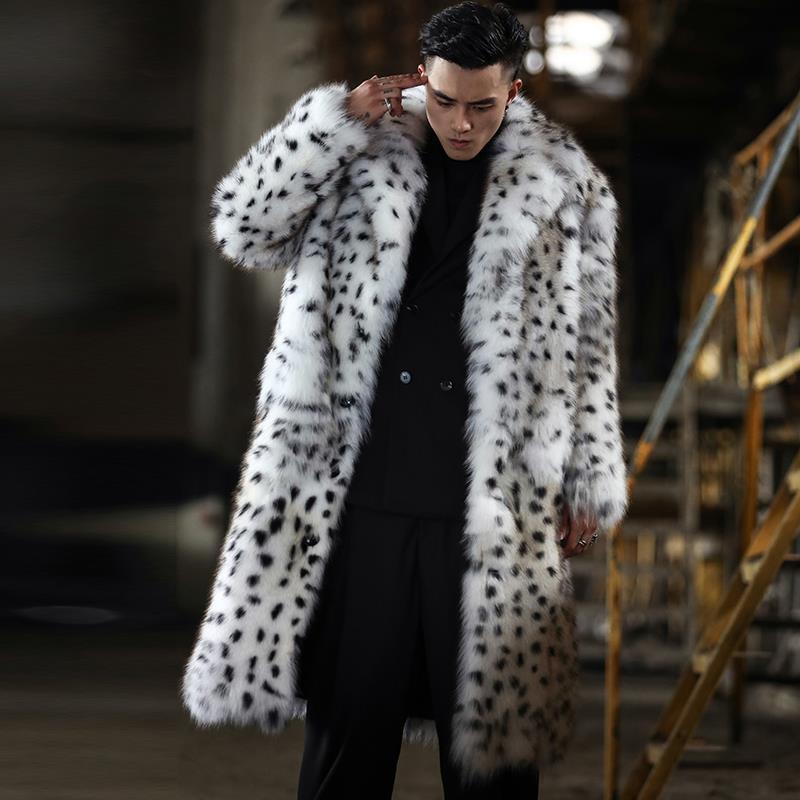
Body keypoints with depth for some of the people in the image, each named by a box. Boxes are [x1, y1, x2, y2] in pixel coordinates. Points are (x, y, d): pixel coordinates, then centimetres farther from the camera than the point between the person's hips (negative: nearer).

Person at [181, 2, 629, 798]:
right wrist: (337, 117, -8)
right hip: (360, 491, 1)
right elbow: (241, 227, -2)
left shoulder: (567, 186, 5)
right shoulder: (361, 160, 6)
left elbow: (589, 352, 9)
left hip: (494, 510, -1)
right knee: (348, 720, 8)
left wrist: (590, 483, 7)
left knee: (490, 732, 5)